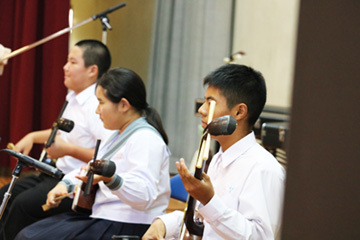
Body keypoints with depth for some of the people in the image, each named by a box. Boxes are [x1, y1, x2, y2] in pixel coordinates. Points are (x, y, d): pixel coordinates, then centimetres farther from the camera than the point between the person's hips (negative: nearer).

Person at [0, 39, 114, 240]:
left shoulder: (96, 106, -20)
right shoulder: (74, 98, 12)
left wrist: (68, 149, -27)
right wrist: (33, 137, 18)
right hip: (57, 174, 11)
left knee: (24, 203, -25)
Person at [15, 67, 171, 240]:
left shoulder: (146, 138, -18)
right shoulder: (120, 135, 17)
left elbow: (144, 196, -29)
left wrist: (110, 178, -44)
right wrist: (65, 184, 6)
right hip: (102, 216, 10)